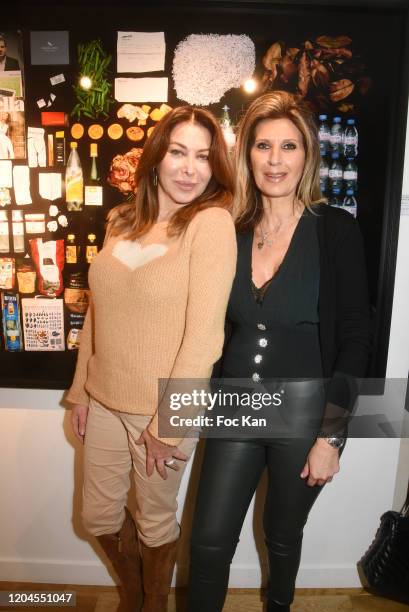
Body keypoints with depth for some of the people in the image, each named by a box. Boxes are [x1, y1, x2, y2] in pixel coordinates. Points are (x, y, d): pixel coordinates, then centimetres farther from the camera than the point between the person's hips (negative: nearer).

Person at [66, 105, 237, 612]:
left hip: (166, 407, -5)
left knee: (155, 521, 17)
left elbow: (203, 334, -19)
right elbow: (97, 310, 7)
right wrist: (80, 391, 9)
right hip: (104, 400, 6)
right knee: (98, 516, 21)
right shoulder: (121, 222, 2)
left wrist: (169, 424, -16)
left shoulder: (212, 223, -16)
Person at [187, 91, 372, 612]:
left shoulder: (336, 230, -10)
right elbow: (216, 326, 7)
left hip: (305, 407, -2)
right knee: (209, 539, 10)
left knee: (283, 533, 21)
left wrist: (330, 436, -11)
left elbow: (354, 339, -9)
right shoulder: (230, 230, 0)